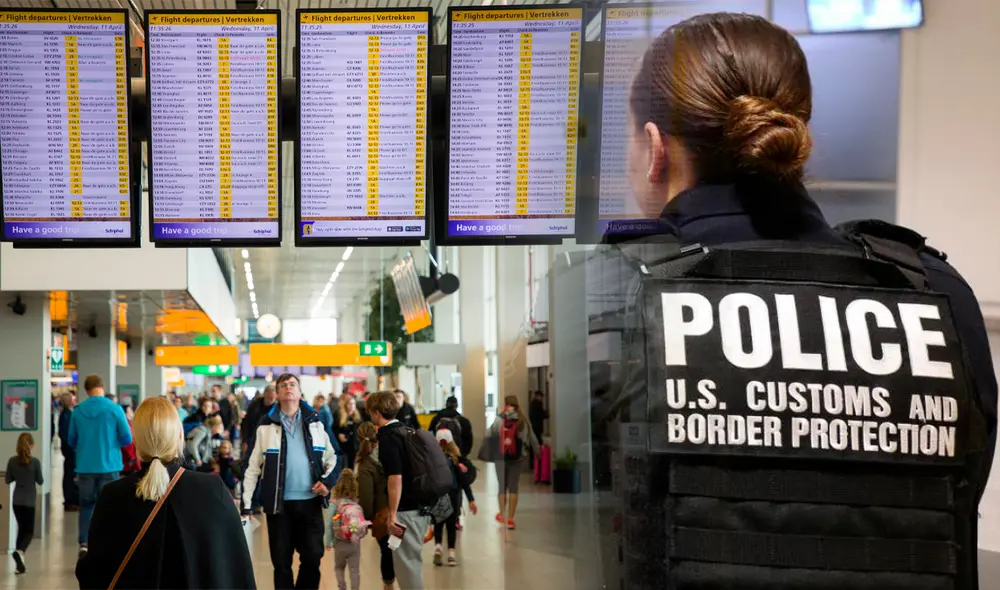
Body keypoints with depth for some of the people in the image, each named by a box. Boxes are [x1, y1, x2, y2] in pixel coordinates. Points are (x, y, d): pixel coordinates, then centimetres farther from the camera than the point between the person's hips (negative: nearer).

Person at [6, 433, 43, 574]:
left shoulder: (12, 461, -4)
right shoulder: (35, 462, -14)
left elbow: (8, 480, 4)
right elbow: (40, 481, -5)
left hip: (16, 501, 4)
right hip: (29, 501, -4)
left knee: (21, 529, 15)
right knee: (29, 531, 4)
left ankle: (20, 563, 13)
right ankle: (19, 551, -24)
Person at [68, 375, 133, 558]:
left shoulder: (78, 410, -3)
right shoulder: (114, 409, -9)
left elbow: (72, 441, 6)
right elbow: (127, 439, -6)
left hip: (85, 466, 2)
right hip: (109, 465, -2)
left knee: (86, 505, 13)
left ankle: (84, 543, 3)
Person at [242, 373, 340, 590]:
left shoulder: (315, 423, 7)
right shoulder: (266, 426, 2)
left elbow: (333, 458, 14)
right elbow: (253, 467, 2)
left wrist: (327, 481, -5)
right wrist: (247, 504, -4)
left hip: (310, 502, 1)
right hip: (279, 504, -1)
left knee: (313, 557, 1)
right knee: (281, 562, 5)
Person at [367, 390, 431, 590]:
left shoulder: (388, 436, -14)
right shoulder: (406, 431, 12)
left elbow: (395, 478, -21)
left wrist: (392, 514, -18)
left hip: (407, 510, -9)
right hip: (421, 506, 9)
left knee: (407, 563, -1)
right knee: (411, 560, 17)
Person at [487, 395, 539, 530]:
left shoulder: (499, 420, -7)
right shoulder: (523, 421, -2)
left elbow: (488, 435, -3)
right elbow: (532, 439, 5)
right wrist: (536, 452, 19)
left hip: (501, 457, -1)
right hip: (517, 458, 1)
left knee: (502, 486, 13)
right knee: (513, 487, 5)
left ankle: (502, 515, 21)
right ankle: (510, 518, 3)